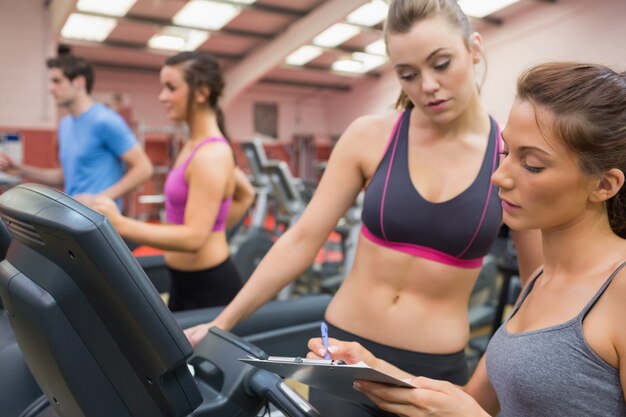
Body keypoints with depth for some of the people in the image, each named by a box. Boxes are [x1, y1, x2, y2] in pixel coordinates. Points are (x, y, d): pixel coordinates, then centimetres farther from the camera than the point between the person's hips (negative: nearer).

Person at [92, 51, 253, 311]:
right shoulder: (196, 145, 8)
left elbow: (193, 237, -28)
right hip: (184, 283, 9)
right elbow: (245, 196, 21)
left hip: (210, 288, -9)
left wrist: (119, 225, -34)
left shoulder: (210, 155, -21)